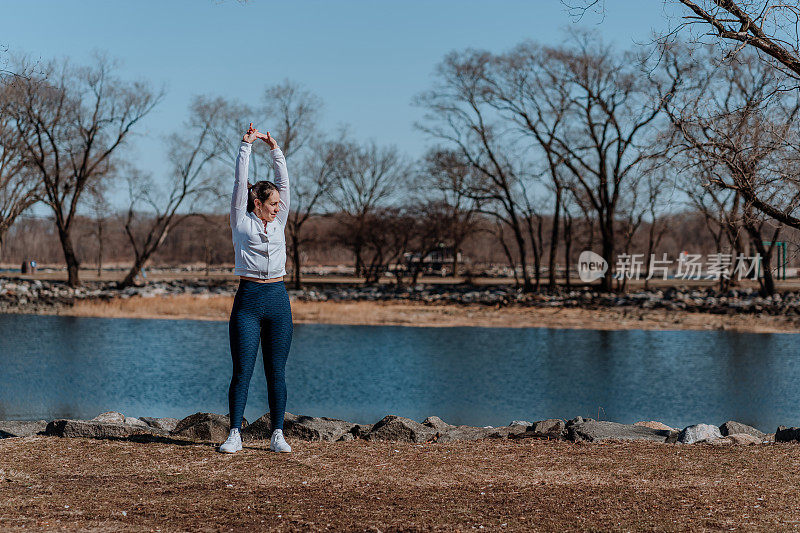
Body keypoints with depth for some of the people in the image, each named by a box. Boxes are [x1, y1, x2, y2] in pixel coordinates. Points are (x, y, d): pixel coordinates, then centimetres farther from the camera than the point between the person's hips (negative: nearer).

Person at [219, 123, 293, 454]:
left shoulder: (278, 223, 13)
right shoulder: (242, 222, 4)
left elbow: (284, 183, 13)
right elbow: (240, 183, 0)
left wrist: (274, 149, 10)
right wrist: (246, 146, 0)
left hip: (277, 301, 3)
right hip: (248, 301, -3)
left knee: (276, 373, 5)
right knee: (242, 371, -2)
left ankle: (277, 434, 9)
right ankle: (235, 434, 2)